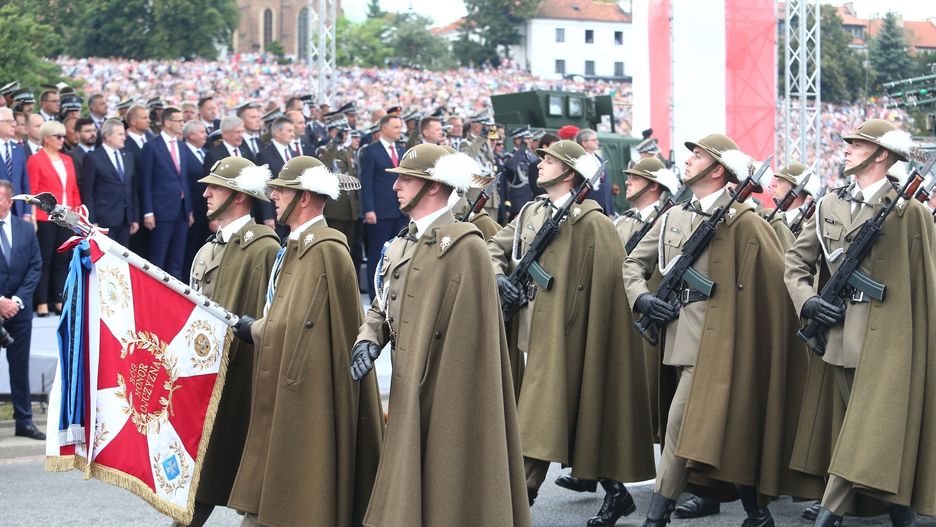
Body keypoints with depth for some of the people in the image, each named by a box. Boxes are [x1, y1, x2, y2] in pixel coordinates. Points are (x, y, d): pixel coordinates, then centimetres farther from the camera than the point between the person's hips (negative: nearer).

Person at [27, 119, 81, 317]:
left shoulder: (67, 160, 15)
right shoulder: (35, 160, -2)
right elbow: (33, 192, -6)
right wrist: (32, 218, -12)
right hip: (45, 218, -5)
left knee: (62, 260, 6)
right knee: (44, 260, -2)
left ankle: (60, 300, 11)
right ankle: (41, 302, 0)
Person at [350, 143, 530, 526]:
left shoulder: (465, 246, -14)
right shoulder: (400, 246, 13)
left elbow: (472, 332, -15)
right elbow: (381, 307, 19)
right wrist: (368, 341, -2)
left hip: (447, 395, -8)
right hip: (410, 393, 8)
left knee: (446, 488, -1)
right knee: (408, 487, 13)